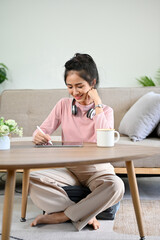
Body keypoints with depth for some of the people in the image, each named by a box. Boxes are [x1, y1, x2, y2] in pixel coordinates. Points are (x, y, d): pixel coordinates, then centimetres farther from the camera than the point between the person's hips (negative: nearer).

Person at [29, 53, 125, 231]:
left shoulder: (105, 110, 1)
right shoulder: (63, 105, 6)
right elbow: (42, 130, 0)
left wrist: (97, 104, -13)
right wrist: (38, 136, -25)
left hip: (97, 170, -1)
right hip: (69, 169, 2)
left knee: (116, 186, -36)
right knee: (31, 180, -25)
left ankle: (60, 216, -22)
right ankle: (85, 214, -22)